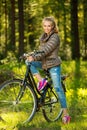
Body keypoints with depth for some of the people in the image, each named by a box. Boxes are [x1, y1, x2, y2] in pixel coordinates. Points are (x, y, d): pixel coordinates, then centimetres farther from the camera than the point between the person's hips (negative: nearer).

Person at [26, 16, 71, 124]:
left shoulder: (55, 37, -15)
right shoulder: (43, 36, 9)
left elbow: (46, 50, -26)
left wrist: (34, 57, -35)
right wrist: (31, 55, 2)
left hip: (53, 65, -8)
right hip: (44, 63, 8)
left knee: (58, 88, -10)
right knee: (29, 62, -12)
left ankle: (65, 114, -8)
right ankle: (41, 80, -12)